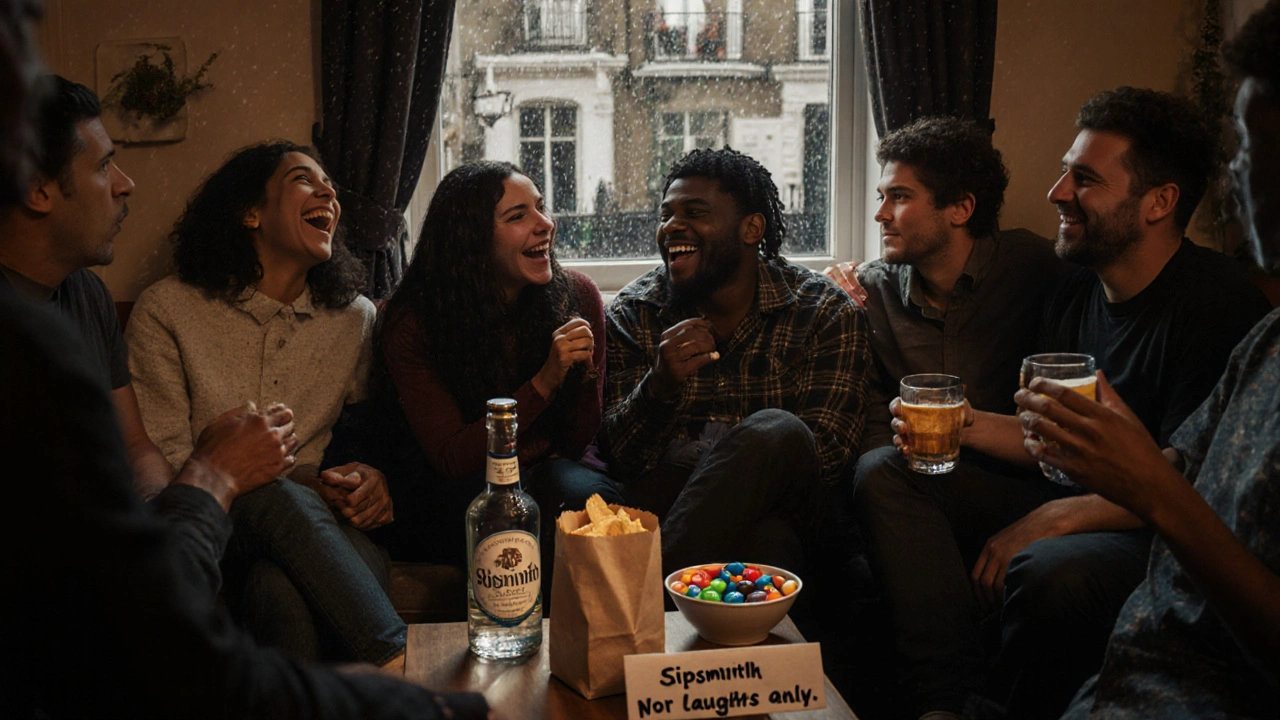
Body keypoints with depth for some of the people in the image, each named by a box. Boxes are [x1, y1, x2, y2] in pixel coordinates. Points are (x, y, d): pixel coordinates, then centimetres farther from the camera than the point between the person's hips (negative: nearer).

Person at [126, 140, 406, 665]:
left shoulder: (356, 317, 14)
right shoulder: (166, 310, 2)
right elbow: (161, 463, -2)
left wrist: (374, 477, -7)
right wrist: (300, 483, -15)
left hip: (322, 525, 2)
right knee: (282, 497, -38)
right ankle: (398, 664, -37)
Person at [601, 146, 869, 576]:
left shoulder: (826, 313, 1)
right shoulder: (632, 314, 5)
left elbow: (828, 451, -8)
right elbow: (620, 457, -2)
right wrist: (660, 386, -23)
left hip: (781, 508, 1)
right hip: (669, 497, -1)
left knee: (775, 430, -34)